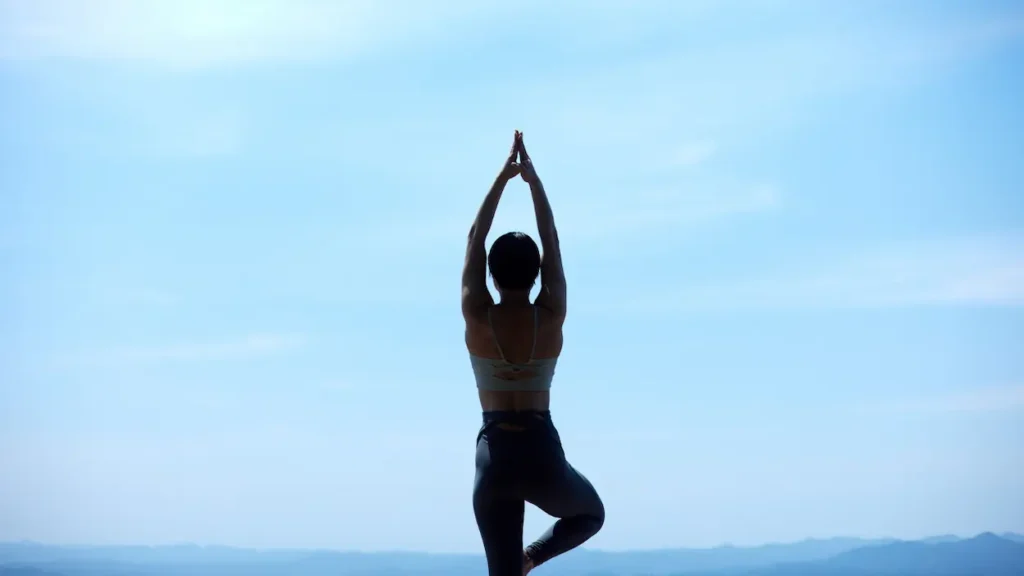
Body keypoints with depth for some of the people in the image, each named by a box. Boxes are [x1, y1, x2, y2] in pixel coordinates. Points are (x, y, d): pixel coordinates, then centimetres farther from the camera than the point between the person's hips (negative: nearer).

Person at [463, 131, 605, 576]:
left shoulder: (477, 317, -7)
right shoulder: (551, 318, -7)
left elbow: (475, 240, 2)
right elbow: (553, 244, 4)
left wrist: (503, 177, 9)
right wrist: (533, 180, 11)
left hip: (494, 457, 0)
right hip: (543, 454, 0)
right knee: (591, 514, 32)